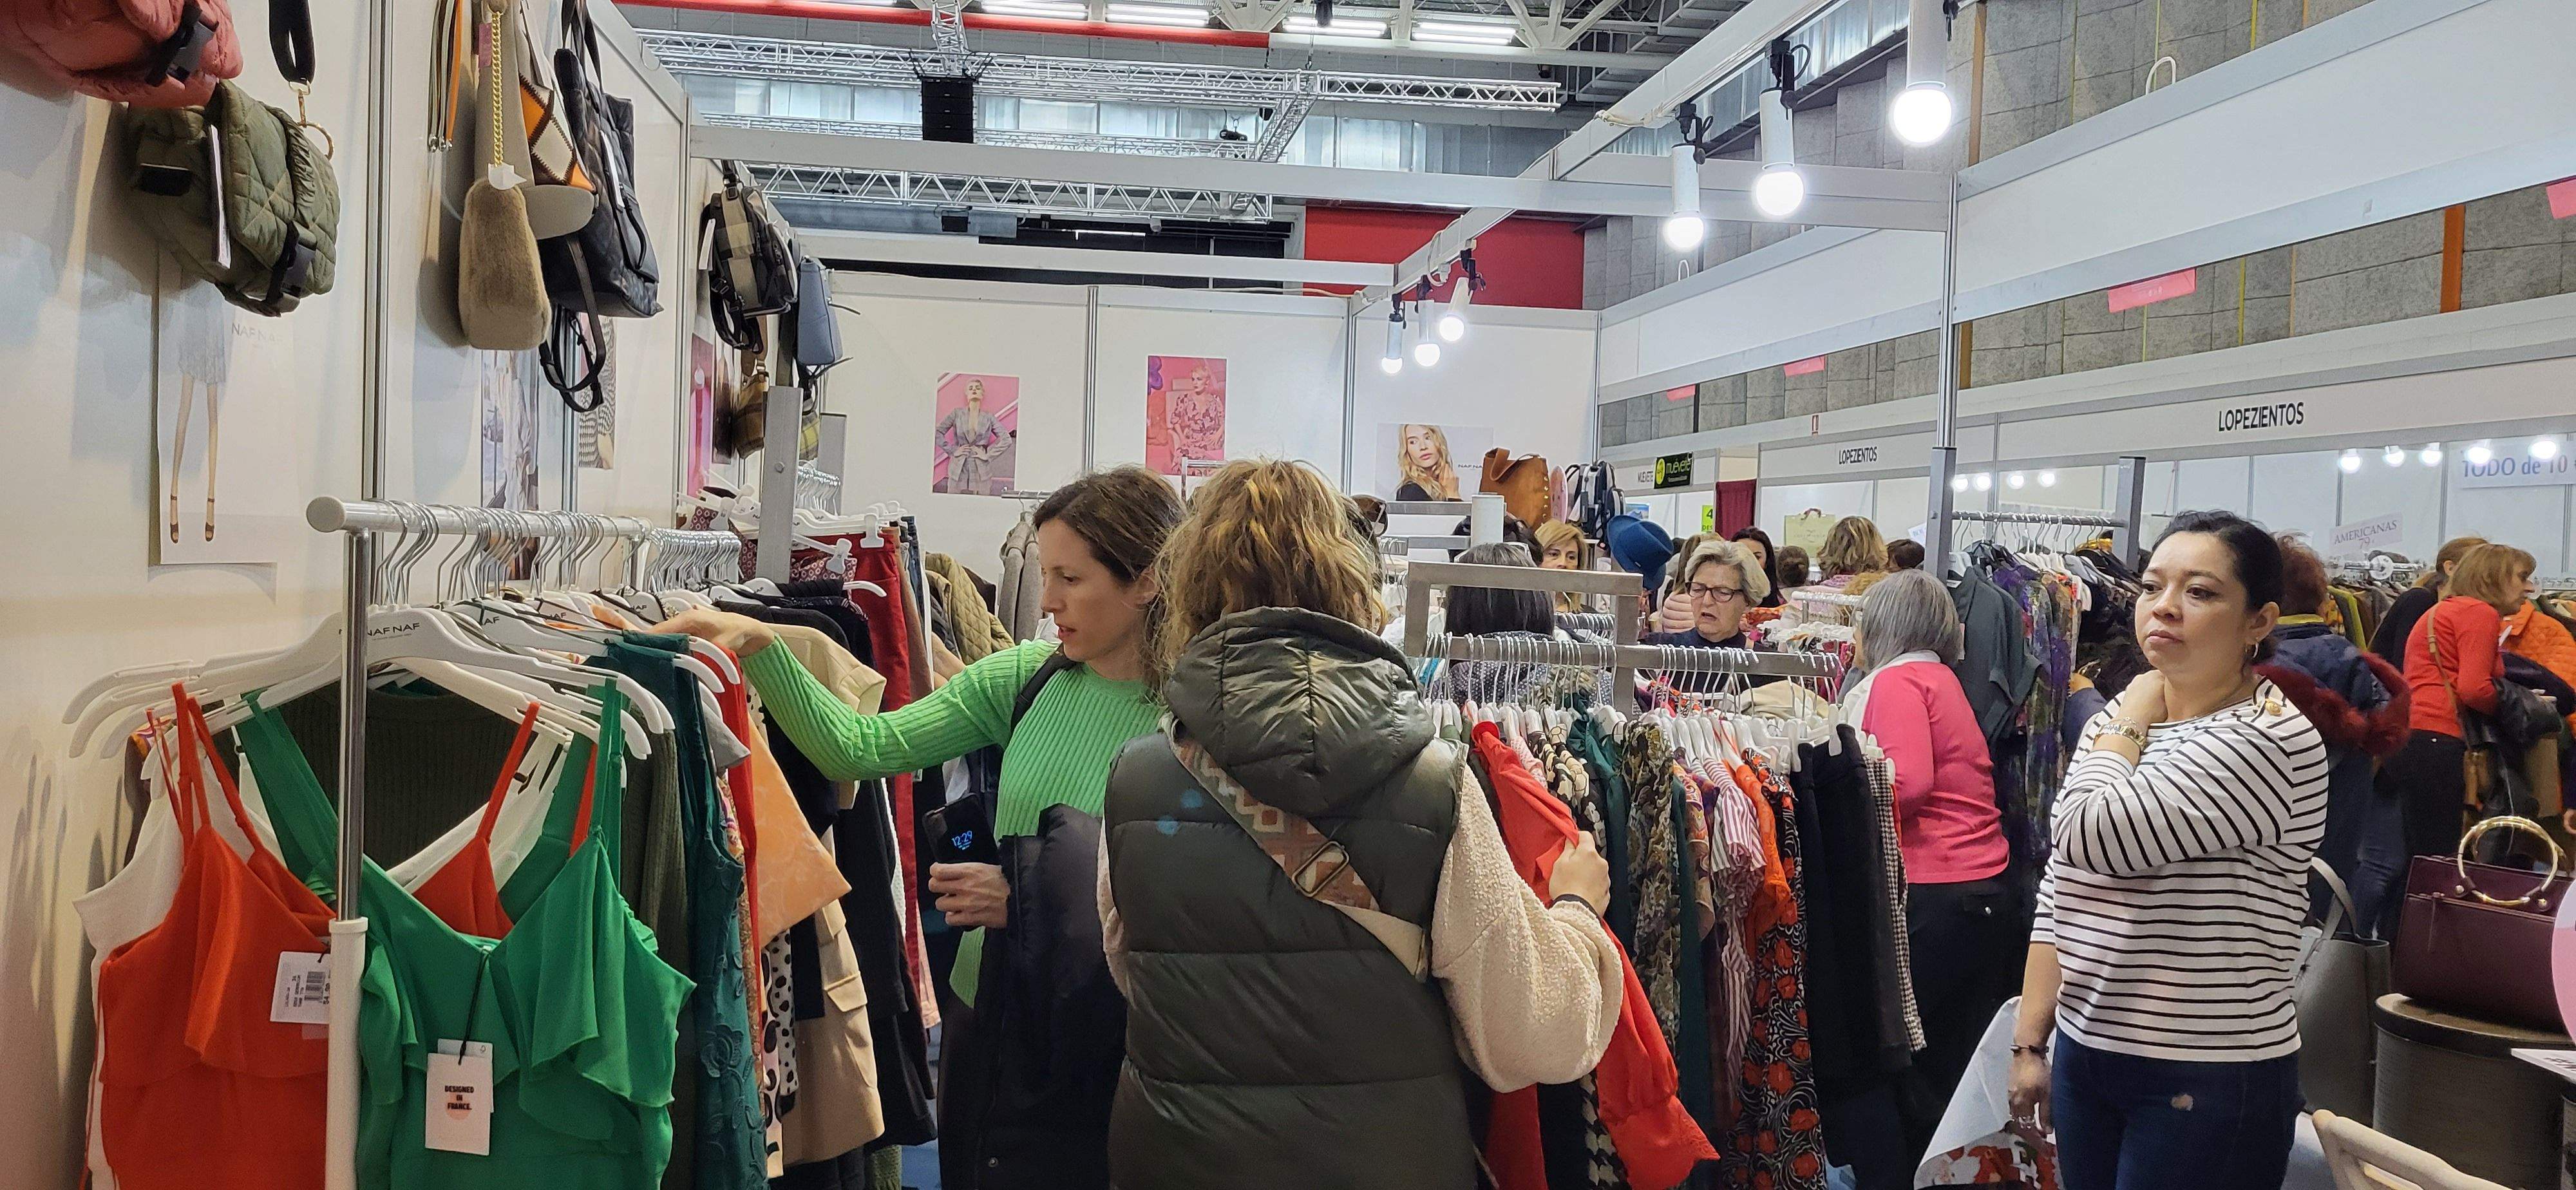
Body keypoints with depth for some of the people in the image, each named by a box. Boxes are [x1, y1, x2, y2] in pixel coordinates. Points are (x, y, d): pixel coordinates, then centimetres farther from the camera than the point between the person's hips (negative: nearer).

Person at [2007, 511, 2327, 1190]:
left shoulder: (2271, 739, -16)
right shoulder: (2118, 725, 8)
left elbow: (2088, 835, -25)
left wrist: (2132, 717, -10)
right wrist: (2031, 1043, 8)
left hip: (2209, 1082, -6)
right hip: (2084, 1055, 7)